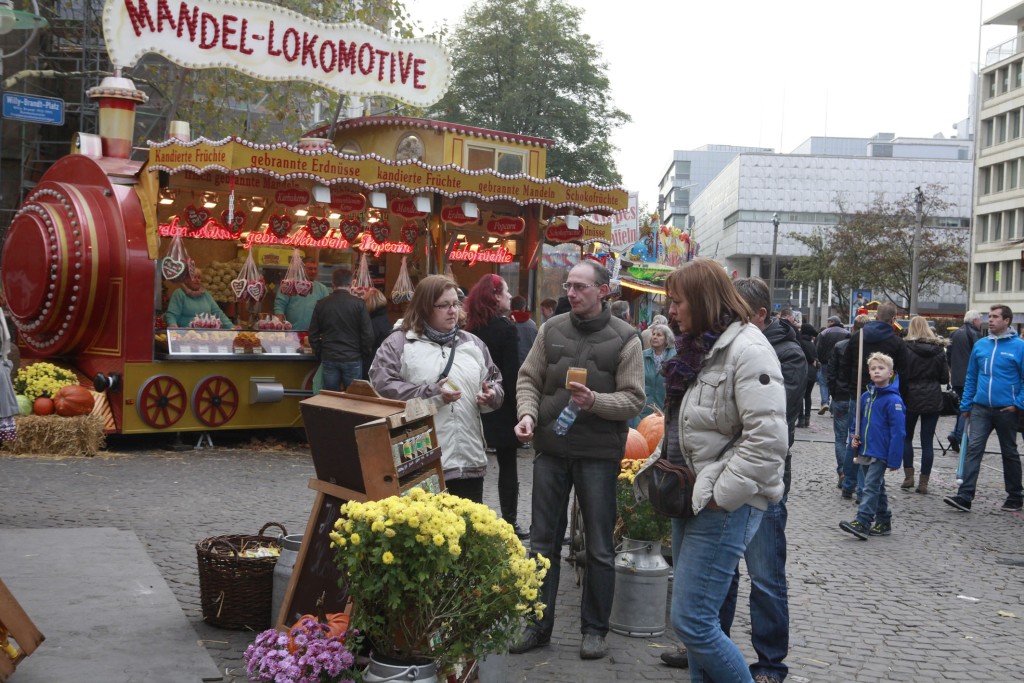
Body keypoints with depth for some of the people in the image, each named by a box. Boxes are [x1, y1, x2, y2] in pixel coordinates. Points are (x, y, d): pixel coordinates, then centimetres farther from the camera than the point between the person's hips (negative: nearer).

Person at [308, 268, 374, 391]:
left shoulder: (321, 304, 2)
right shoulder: (358, 304, -6)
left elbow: (313, 334, 6)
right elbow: (368, 334, -6)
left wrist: (319, 356, 16)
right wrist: (366, 360, 4)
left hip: (329, 359, 2)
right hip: (353, 359, -2)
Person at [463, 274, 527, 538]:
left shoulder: (472, 328, 4)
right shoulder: (506, 328, -13)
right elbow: (512, 373, -16)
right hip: (503, 408, -6)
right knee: (508, 466, 3)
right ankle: (510, 523, 8)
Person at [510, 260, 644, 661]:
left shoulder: (625, 338, -5)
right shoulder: (551, 329, 4)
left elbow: (634, 399, -7)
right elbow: (529, 379, 7)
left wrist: (595, 401, -24)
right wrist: (528, 413, -11)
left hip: (598, 454, -3)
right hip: (551, 449, 3)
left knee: (599, 549, 7)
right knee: (543, 542, 11)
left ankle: (594, 629, 21)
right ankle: (538, 625, 24)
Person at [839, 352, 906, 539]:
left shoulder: (893, 400, -14)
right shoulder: (866, 397, 8)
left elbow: (898, 431, -16)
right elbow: (858, 421, 22)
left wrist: (894, 459, -18)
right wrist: (854, 437, 3)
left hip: (880, 454, -8)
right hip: (865, 452, 8)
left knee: (871, 487, -10)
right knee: (877, 487, 15)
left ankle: (862, 522, -12)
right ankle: (883, 522, 25)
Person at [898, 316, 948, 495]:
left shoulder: (906, 348, -9)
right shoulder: (938, 349, 1)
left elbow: (902, 376, -11)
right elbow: (945, 378, 4)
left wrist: (900, 397, -2)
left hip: (911, 399, -2)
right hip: (933, 400, 2)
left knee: (906, 437, 15)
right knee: (927, 441, 4)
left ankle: (909, 476, 8)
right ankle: (924, 482, 4)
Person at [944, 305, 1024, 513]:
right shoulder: (980, 345, 5)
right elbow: (971, 377, 11)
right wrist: (966, 404, 8)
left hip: (1006, 410, -3)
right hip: (980, 408, 3)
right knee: (973, 449, -8)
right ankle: (965, 497, -12)